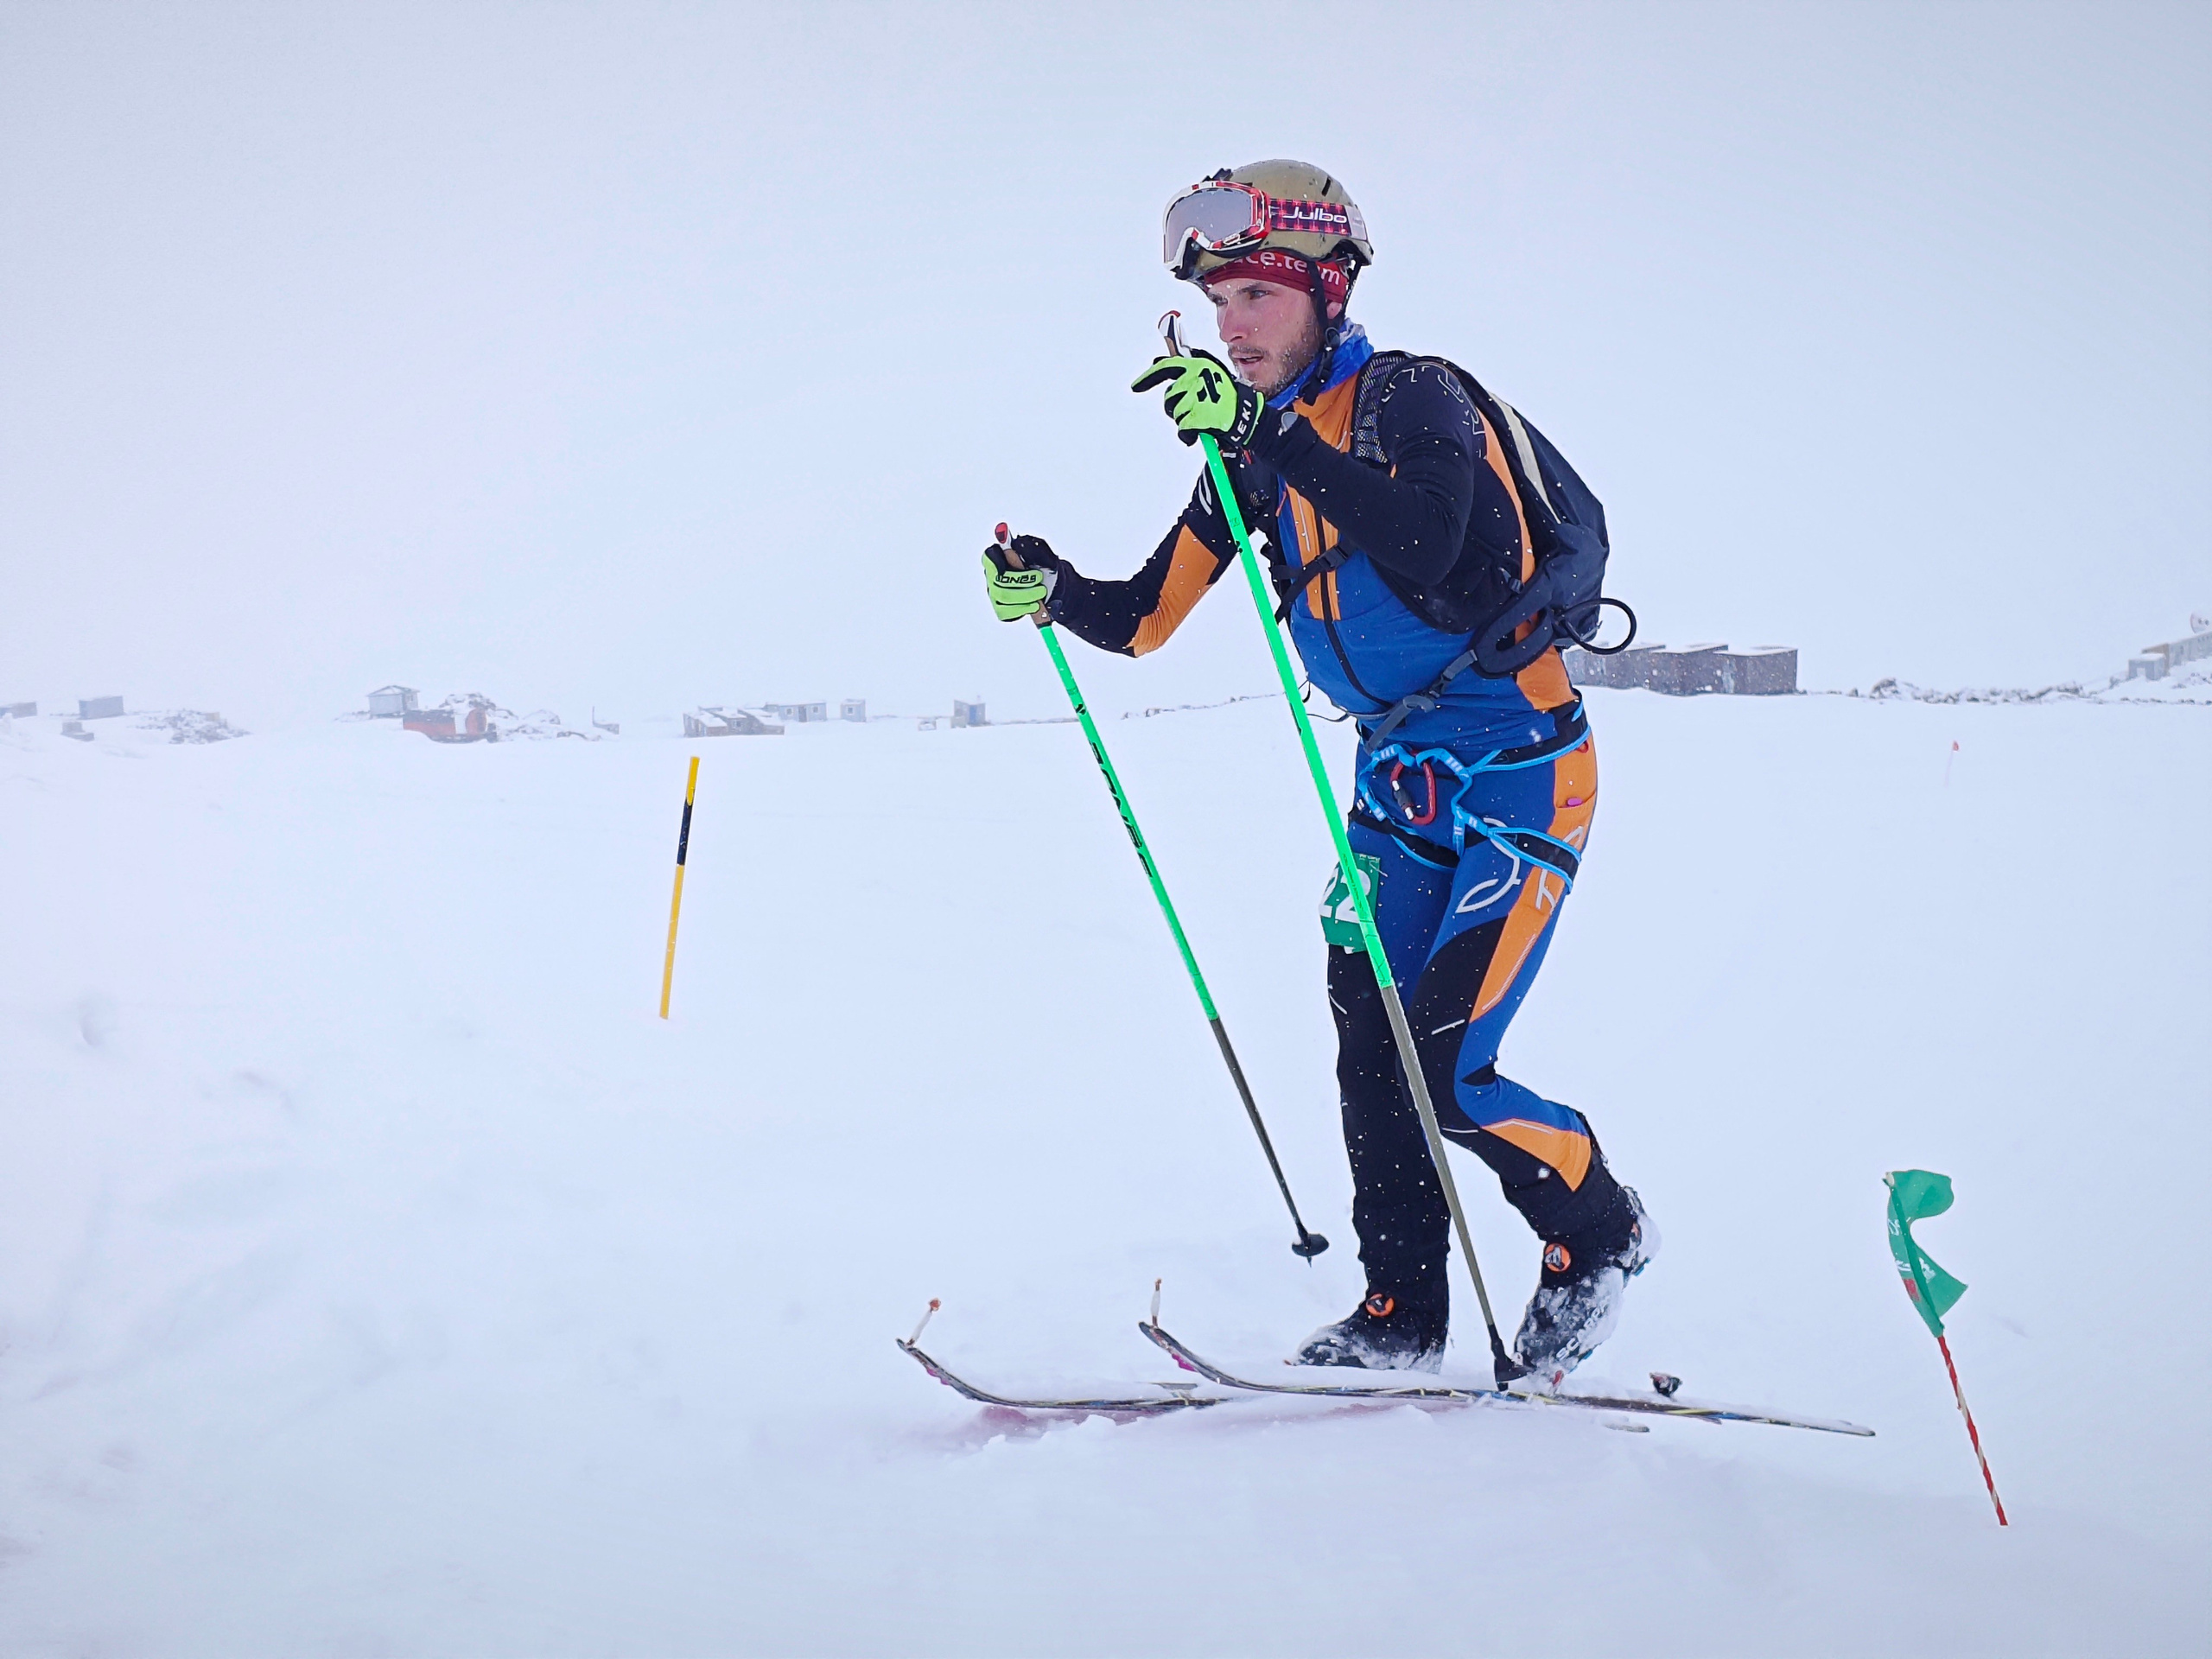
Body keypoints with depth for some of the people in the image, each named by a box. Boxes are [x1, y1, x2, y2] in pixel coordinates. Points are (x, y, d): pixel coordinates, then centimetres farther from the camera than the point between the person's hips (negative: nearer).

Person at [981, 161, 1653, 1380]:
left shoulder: (1414, 398, -13)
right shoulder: (1257, 446, 7)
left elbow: (1421, 545, -34)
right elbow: (1148, 616, 6)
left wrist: (1269, 433, -37)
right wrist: (1052, 590, -13)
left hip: (1518, 771, -7)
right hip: (1399, 777, 7)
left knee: (1443, 1070, -11)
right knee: (1370, 1053, 2)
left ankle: (1600, 1234, 14)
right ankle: (1400, 1315, 16)